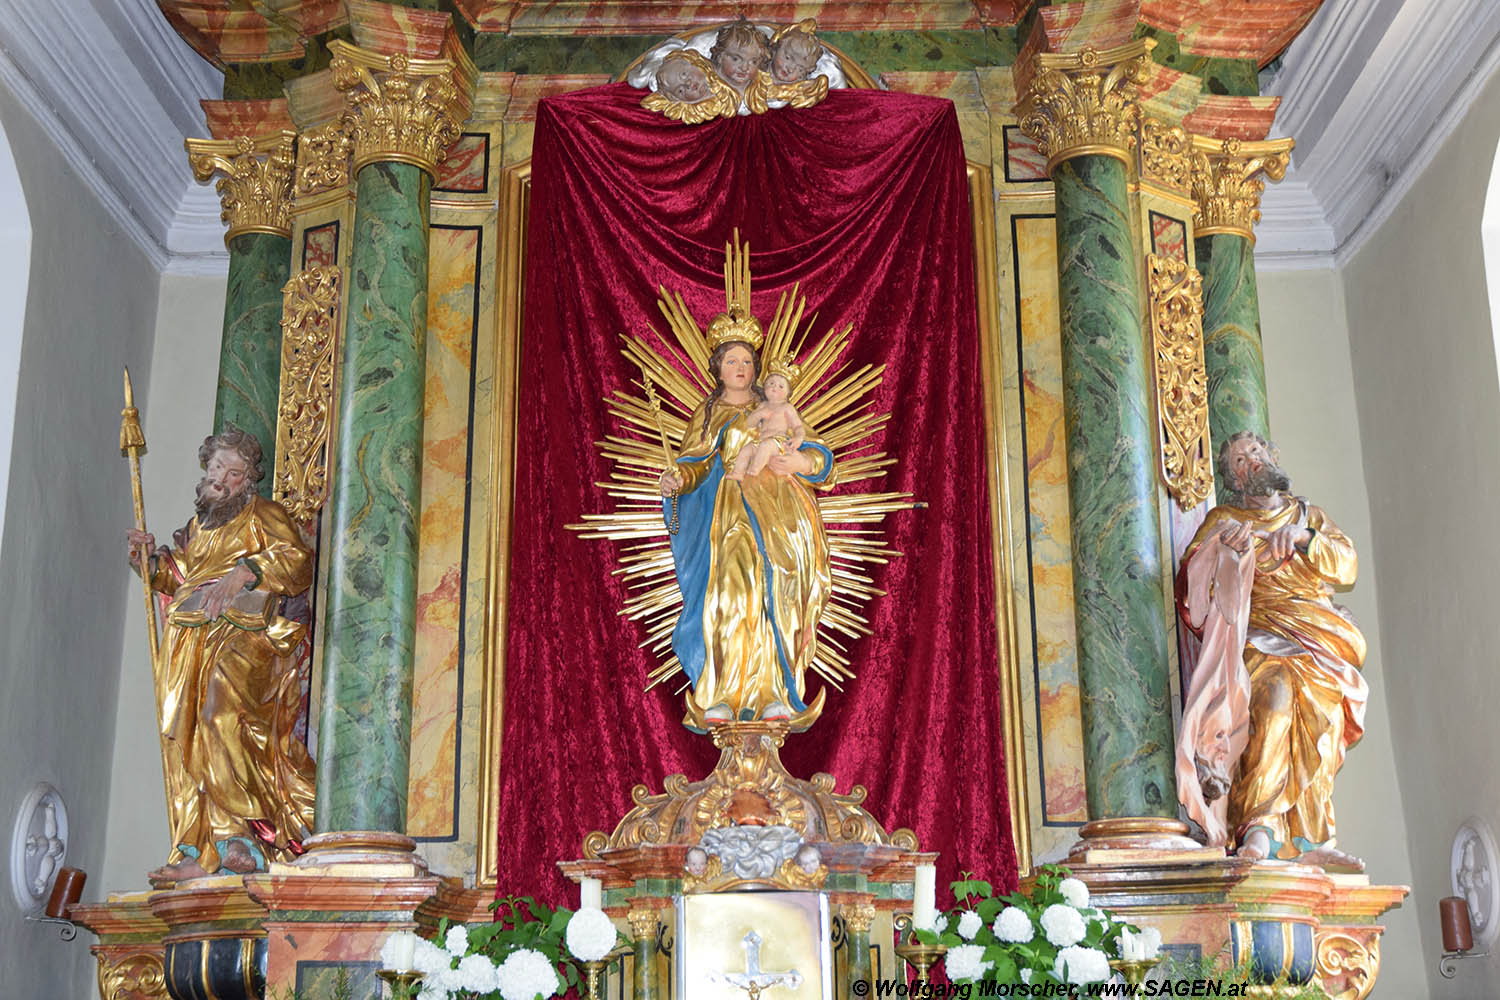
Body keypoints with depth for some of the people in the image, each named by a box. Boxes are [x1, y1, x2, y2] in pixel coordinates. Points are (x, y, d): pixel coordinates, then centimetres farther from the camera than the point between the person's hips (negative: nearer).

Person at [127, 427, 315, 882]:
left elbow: (297, 560, -7)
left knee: (220, 712, -28)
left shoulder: (260, 513, 7)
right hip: (190, 639, 7)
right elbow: (179, 576, 33)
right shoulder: (199, 524, 27)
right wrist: (149, 560, 15)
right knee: (187, 736, -4)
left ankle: (238, 841, -31)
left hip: (240, 632, -7)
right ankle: (203, 854, -6)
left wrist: (245, 572, -19)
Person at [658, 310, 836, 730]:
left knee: (779, 590, -16)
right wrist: (676, 481, -14)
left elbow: (818, 453, 14)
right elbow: (694, 463, 8)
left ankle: (775, 695, -19)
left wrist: (800, 461, -9)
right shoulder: (707, 415, 21)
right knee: (734, 587, -22)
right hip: (731, 507, -1)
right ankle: (721, 698, -28)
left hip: (781, 506, 1)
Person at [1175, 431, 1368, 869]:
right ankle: (1262, 829, -41)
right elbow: (1191, 582, 7)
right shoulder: (1222, 519, 21)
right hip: (1255, 634, -2)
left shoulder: (1306, 514, 28)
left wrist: (1302, 537, -4)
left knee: (1320, 701, -30)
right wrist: (1221, 547, -12)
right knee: (1275, 689, -34)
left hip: (1314, 635, 2)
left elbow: (1347, 566, 13)